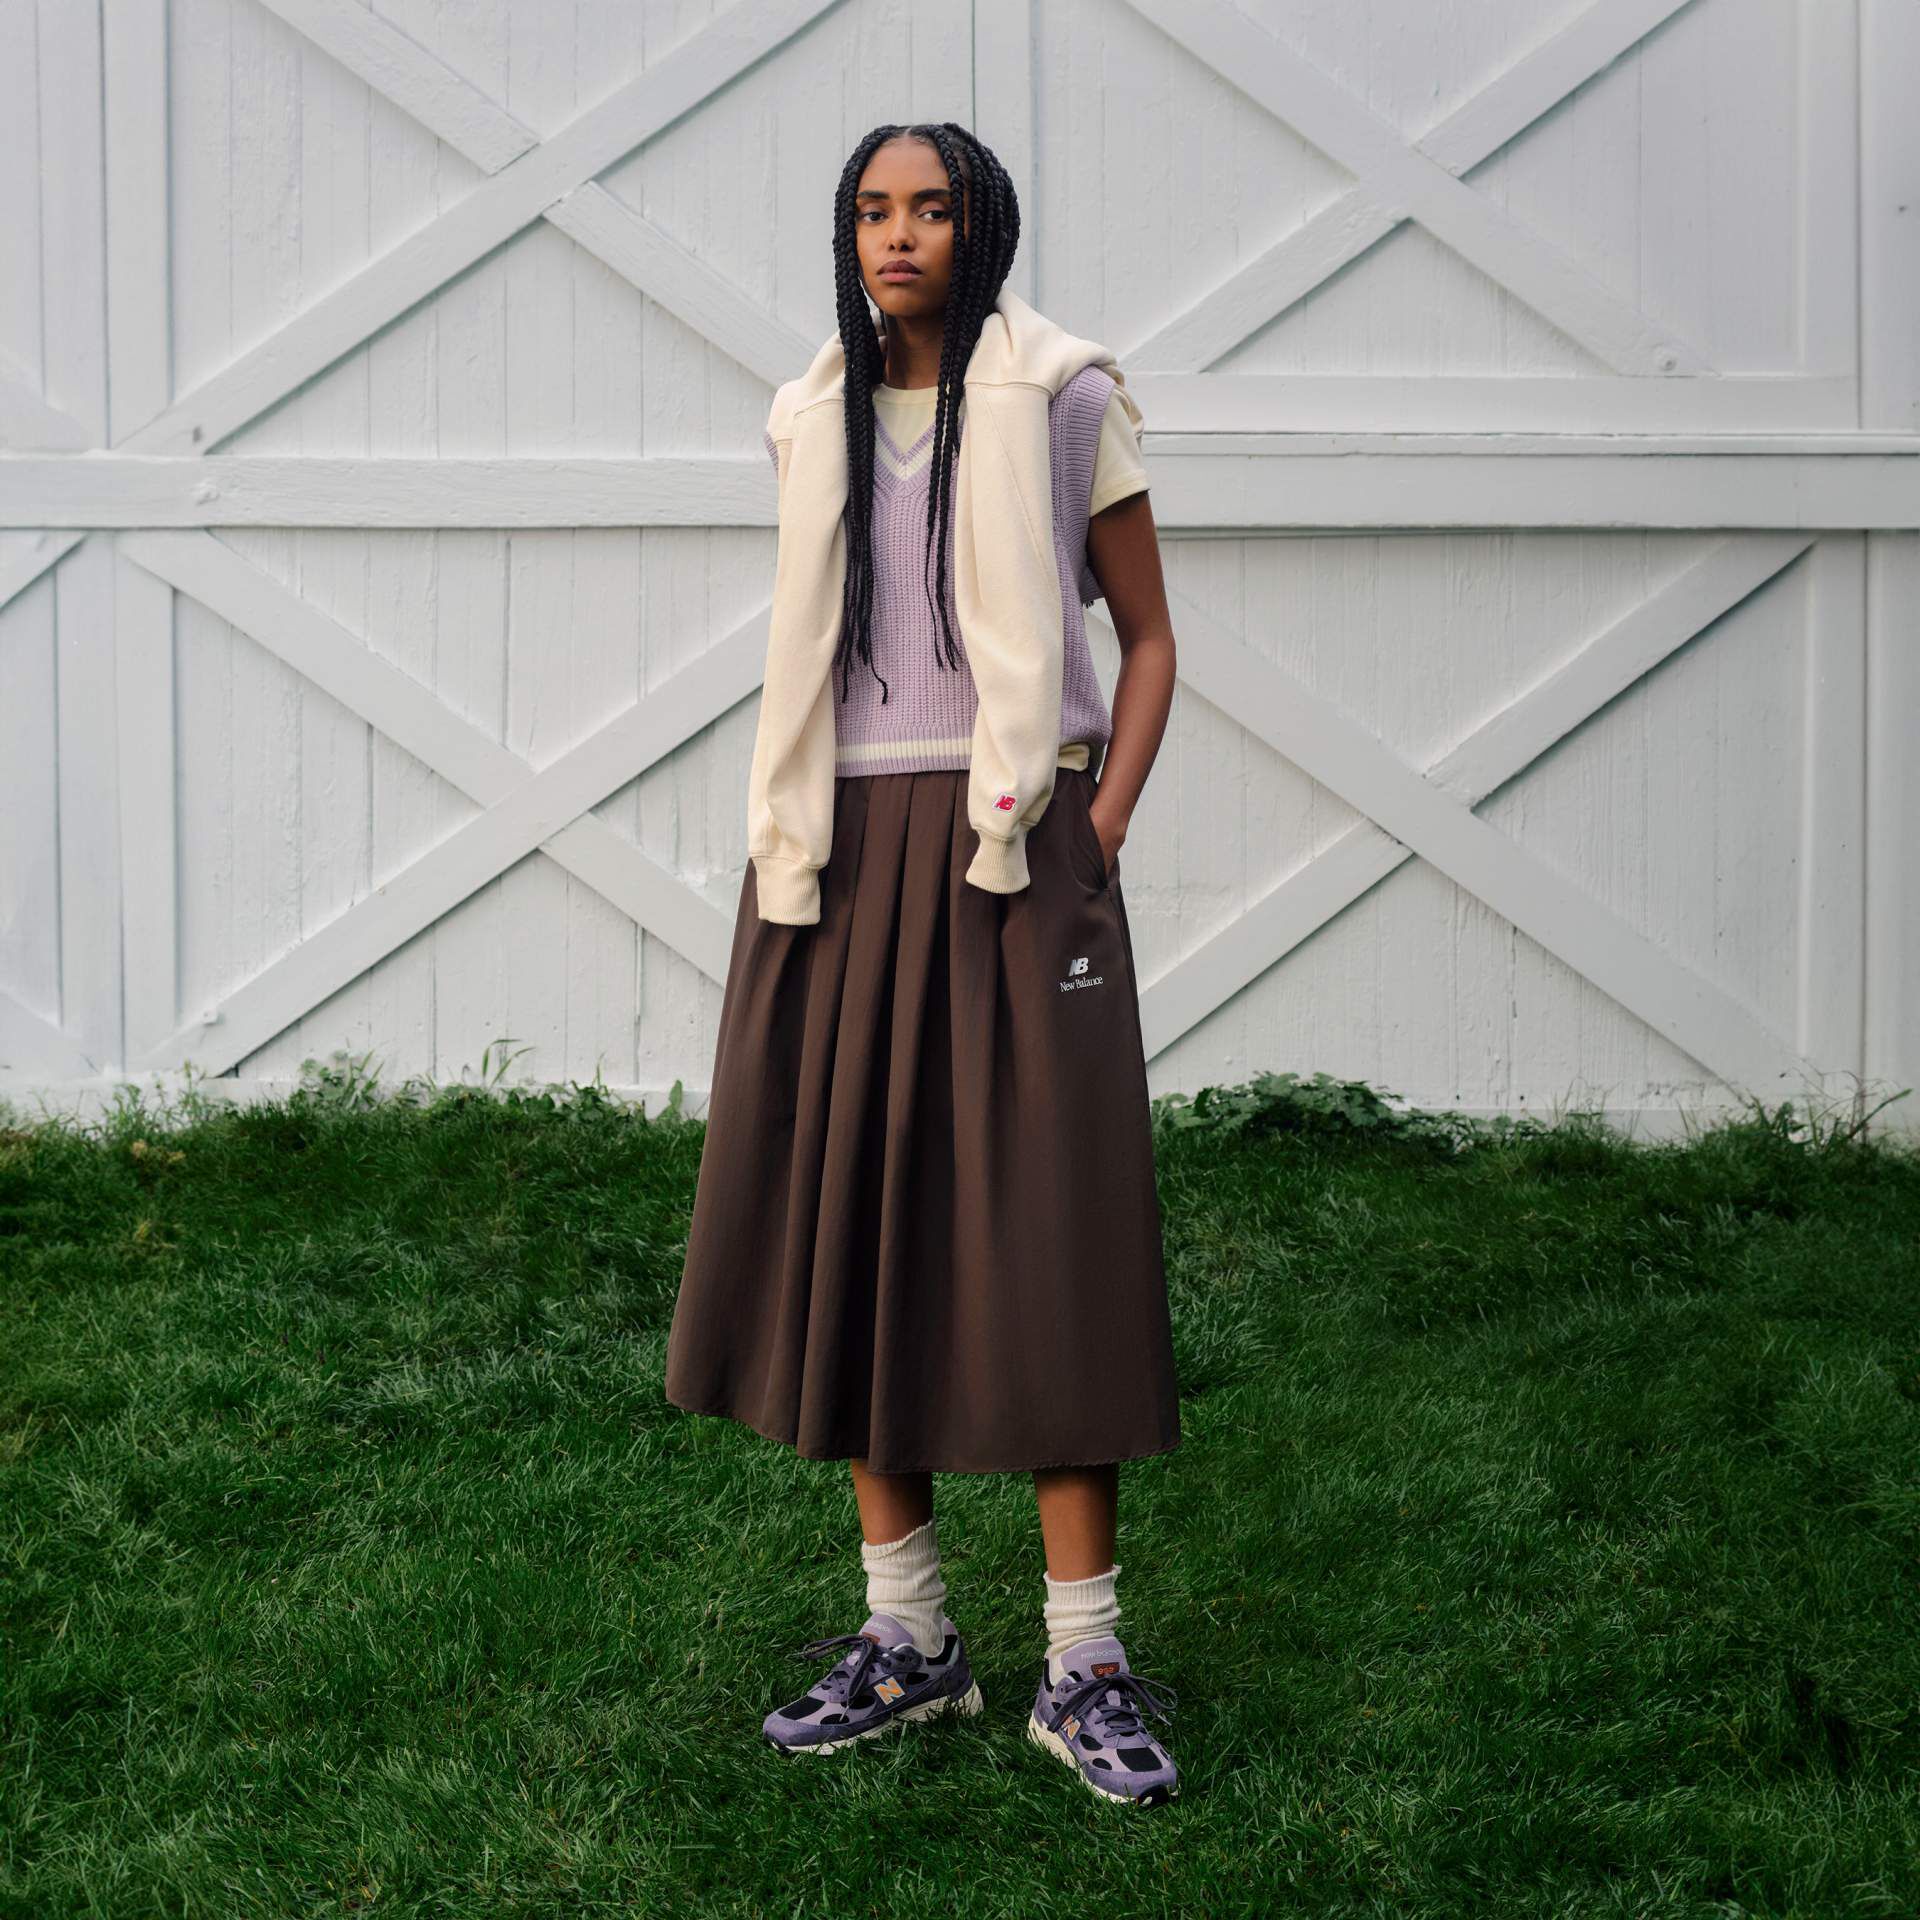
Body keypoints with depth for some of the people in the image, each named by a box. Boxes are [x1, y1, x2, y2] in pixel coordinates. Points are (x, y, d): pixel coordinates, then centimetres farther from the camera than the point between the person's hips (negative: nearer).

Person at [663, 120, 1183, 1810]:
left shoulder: (1063, 401, 1)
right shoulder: (814, 421, 13)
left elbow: (1147, 640, 4)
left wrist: (1101, 832, -7)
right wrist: (783, 838, 10)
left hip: (1008, 847, -4)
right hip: (845, 855, 4)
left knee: (1039, 1230, -5)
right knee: (844, 1222, 4)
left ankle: (1083, 1659, 1)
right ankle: (909, 1636, 15)